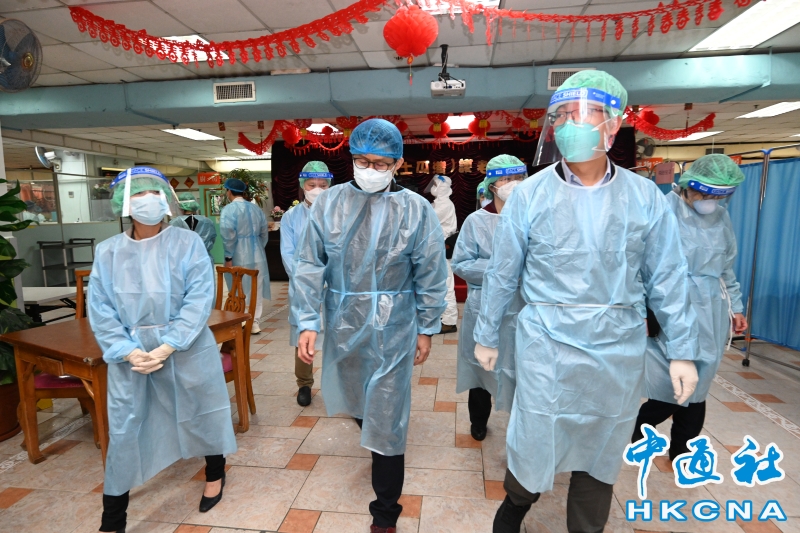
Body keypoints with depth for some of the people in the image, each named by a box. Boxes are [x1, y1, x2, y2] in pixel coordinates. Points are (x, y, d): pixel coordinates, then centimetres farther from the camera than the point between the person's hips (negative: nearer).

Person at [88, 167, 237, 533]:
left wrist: (166, 348, -21)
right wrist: (129, 352, -15)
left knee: (199, 413, 14)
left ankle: (215, 474, 42)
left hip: (185, 351, -2)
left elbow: (199, 300, -14)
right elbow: (99, 310, -2)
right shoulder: (108, 252, 1)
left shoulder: (188, 244, -8)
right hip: (131, 355, 2)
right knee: (123, 430, 11)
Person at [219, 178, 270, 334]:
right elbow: (264, 231, 11)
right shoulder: (256, 208, 8)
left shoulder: (229, 209, -9)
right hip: (257, 254, 5)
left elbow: (228, 235, -17)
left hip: (239, 256, -5)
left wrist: (228, 257, -11)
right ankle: (254, 322, 17)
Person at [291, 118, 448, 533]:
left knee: (386, 419, 5)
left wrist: (426, 329, 0)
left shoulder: (416, 210, -6)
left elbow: (431, 276, -2)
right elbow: (308, 266, -3)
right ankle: (377, 443, 58)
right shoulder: (329, 204, -2)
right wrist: (306, 322, -8)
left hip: (392, 329, -3)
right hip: (342, 325, 3)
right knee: (354, 402, 23)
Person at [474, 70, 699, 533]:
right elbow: (502, 274, -1)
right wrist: (487, 335, 3)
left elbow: (668, 279, 3)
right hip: (547, 349, -2)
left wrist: (682, 350, 3)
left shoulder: (645, 197, -2)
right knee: (534, 445, 11)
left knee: (602, 455, 18)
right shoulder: (530, 194, -6)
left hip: (619, 353, 2)